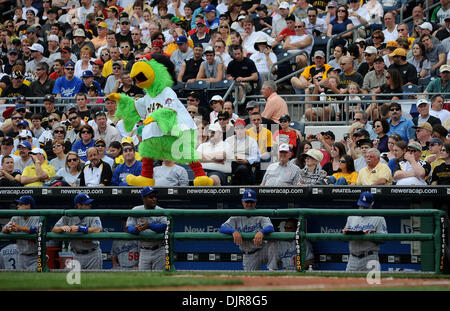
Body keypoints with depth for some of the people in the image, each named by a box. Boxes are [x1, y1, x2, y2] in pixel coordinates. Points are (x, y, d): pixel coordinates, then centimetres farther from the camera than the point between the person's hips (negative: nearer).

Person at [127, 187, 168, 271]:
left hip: (159, 251, -2)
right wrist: (136, 229, -26)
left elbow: (165, 227, -17)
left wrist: (149, 226, -32)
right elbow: (129, 228, -1)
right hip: (144, 251, 2)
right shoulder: (136, 211, 5)